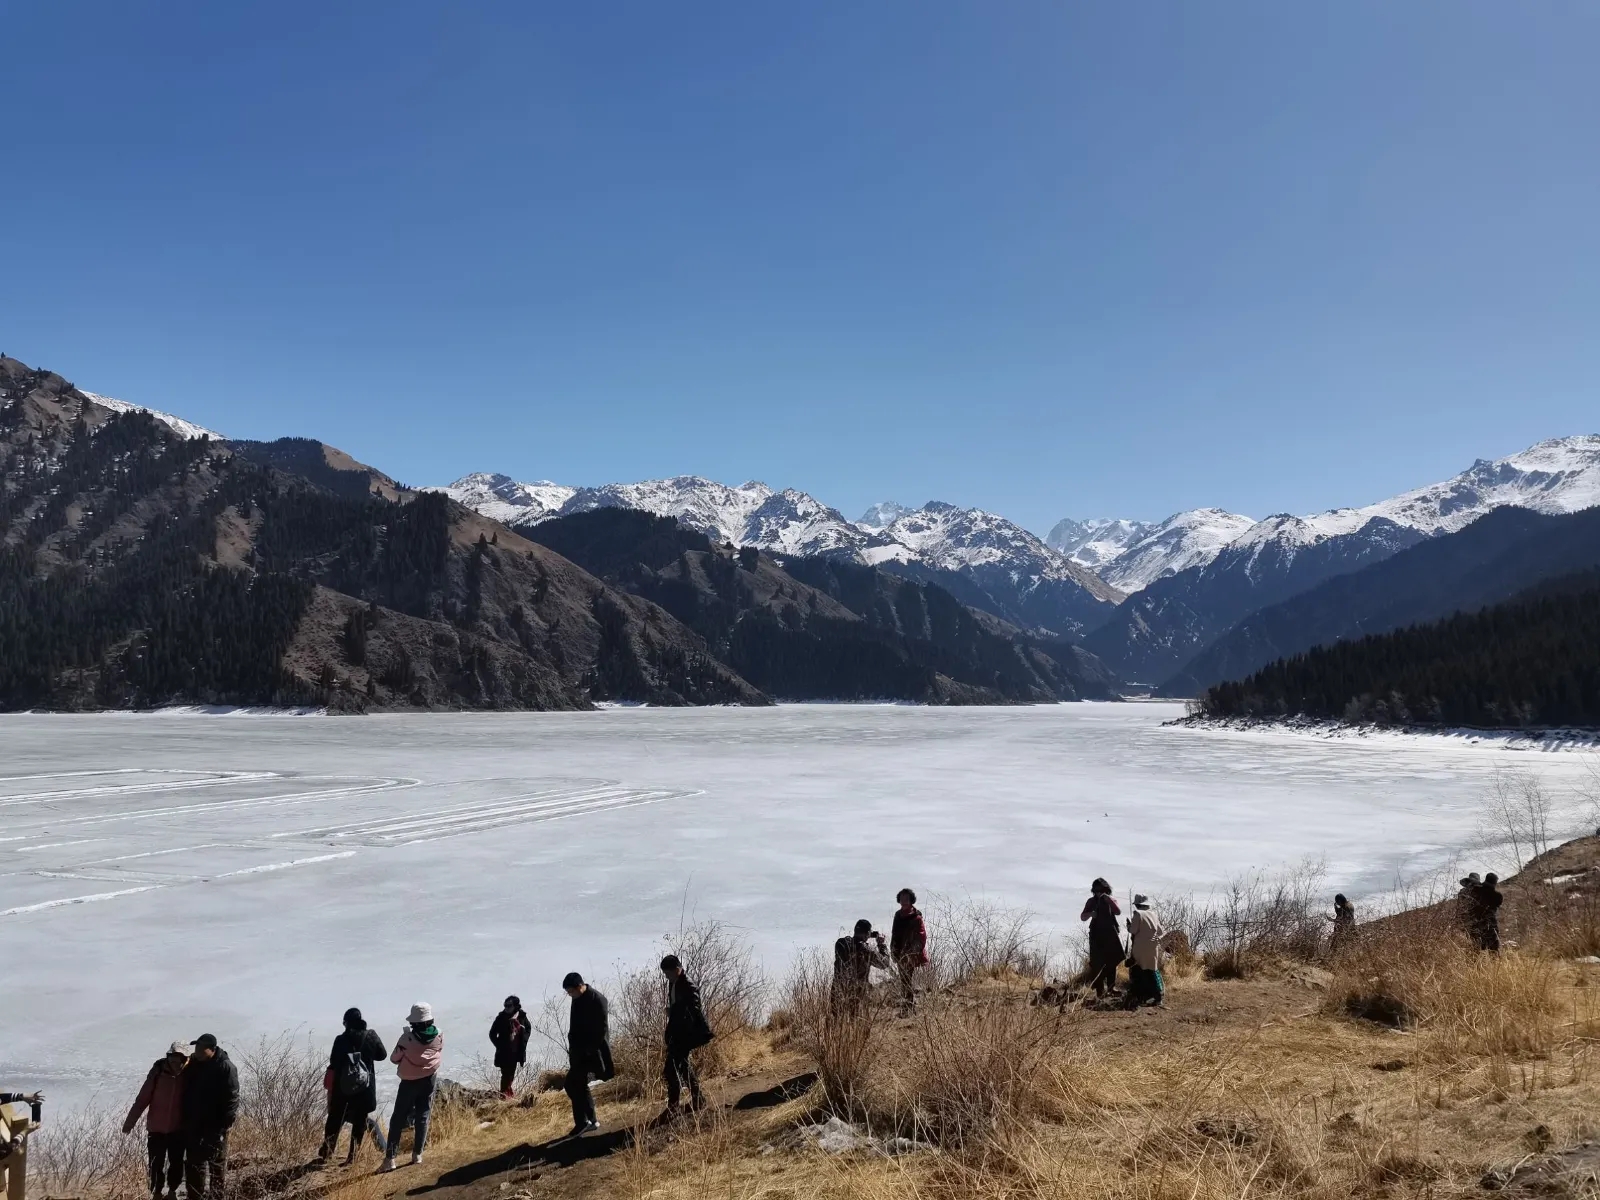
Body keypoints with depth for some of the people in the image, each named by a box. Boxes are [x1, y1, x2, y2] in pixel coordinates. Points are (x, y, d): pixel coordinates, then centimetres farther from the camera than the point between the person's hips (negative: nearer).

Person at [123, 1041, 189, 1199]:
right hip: (156, 1127, 0)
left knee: (177, 1162, 10)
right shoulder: (158, 1072, -16)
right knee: (156, 1164, 6)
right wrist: (130, 1122, -6)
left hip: (178, 1128, 1)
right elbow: (143, 1099, -8)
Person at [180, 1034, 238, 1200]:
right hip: (193, 1123, 6)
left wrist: (225, 1123, -21)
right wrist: (184, 1118, 10)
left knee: (217, 1163, 4)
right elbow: (184, 1092, 13)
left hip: (215, 1125, -6)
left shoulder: (225, 1067, -17)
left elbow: (232, 1098, -17)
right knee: (193, 1163, 15)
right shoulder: (192, 1064, 3)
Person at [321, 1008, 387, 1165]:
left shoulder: (341, 1040, -13)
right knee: (359, 1121, 10)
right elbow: (382, 1055, 5)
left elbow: (333, 1063, -9)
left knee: (335, 1118, 18)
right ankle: (352, 1155, 9)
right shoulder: (371, 1036, -7)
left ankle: (327, 1150, 27)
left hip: (342, 1086, -1)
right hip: (365, 1087, 1)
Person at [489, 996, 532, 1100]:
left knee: (512, 1072, 15)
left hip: (516, 1050, 4)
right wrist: (499, 1045, -11)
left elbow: (528, 1028, 12)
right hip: (504, 1051, -4)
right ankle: (503, 1093, 9)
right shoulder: (501, 1017, -15)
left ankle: (508, 1090, 33)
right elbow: (492, 1034, -7)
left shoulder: (522, 1016, -6)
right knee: (506, 1073, -3)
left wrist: (524, 1040, 2)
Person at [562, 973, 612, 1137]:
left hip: (590, 1051, -9)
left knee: (572, 1084, -13)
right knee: (579, 1085, 12)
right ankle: (591, 1121, 22)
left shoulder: (598, 1000, -17)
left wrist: (589, 1050, -20)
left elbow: (602, 1029, -18)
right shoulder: (577, 1000, 8)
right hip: (579, 1051, 9)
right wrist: (572, 1047, 12)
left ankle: (582, 1122, -5)